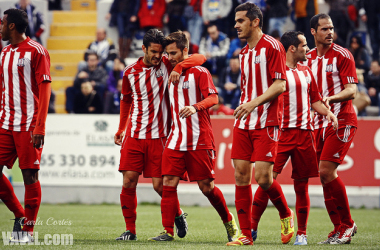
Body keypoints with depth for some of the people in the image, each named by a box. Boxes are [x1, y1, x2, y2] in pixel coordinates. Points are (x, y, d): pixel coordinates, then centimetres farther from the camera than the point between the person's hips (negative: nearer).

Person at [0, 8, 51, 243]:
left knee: (30, 175, -3)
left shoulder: (36, 51, -7)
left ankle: (28, 229, 4)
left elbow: (45, 89, -11)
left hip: (29, 125, -7)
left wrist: (40, 127, -17)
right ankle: (20, 215, 15)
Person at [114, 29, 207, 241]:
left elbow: (200, 58, -8)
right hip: (134, 136, 2)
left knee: (160, 185, -3)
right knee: (129, 182, -5)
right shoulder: (130, 72, 5)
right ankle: (130, 230, 6)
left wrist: (179, 67, -24)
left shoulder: (166, 65, -1)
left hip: (158, 136, -2)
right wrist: (121, 129, 20)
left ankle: (178, 215, 26)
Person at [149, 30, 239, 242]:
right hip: (176, 141, 5)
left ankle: (229, 222, 20)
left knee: (206, 187, -2)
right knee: (169, 183, -8)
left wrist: (195, 107, -34)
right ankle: (168, 231, -5)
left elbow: (213, 98, -15)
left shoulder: (199, 72, -3)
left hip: (200, 140, -5)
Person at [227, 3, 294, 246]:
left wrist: (254, 103, -21)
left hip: (266, 123, -7)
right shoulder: (245, 52, 16)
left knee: (263, 177, -12)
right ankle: (246, 235, 4)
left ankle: (286, 215, 16)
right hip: (243, 122, 7)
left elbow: (280, 85, -14)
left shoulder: (272, 46, -8)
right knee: (241, 176, 0)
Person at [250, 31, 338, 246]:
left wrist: (327, 112, 3)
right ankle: (252, 227, -3)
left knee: (302, 184, 6)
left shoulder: (306, 71, 16)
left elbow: (315, 100, 22)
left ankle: (301, 233, 12)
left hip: (304, 132, 5)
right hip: (281, 132, -5)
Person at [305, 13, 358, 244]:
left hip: (341, 121, -6)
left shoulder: (343, 56, -4)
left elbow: (352, 90, -12)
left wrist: (330, 98, -28)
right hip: (319, 123, 6)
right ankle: (340, 229, 10)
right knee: (325, 176, 2)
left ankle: (347, 224, -3)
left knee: (327, 171, -16)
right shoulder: (308, 58, 12)